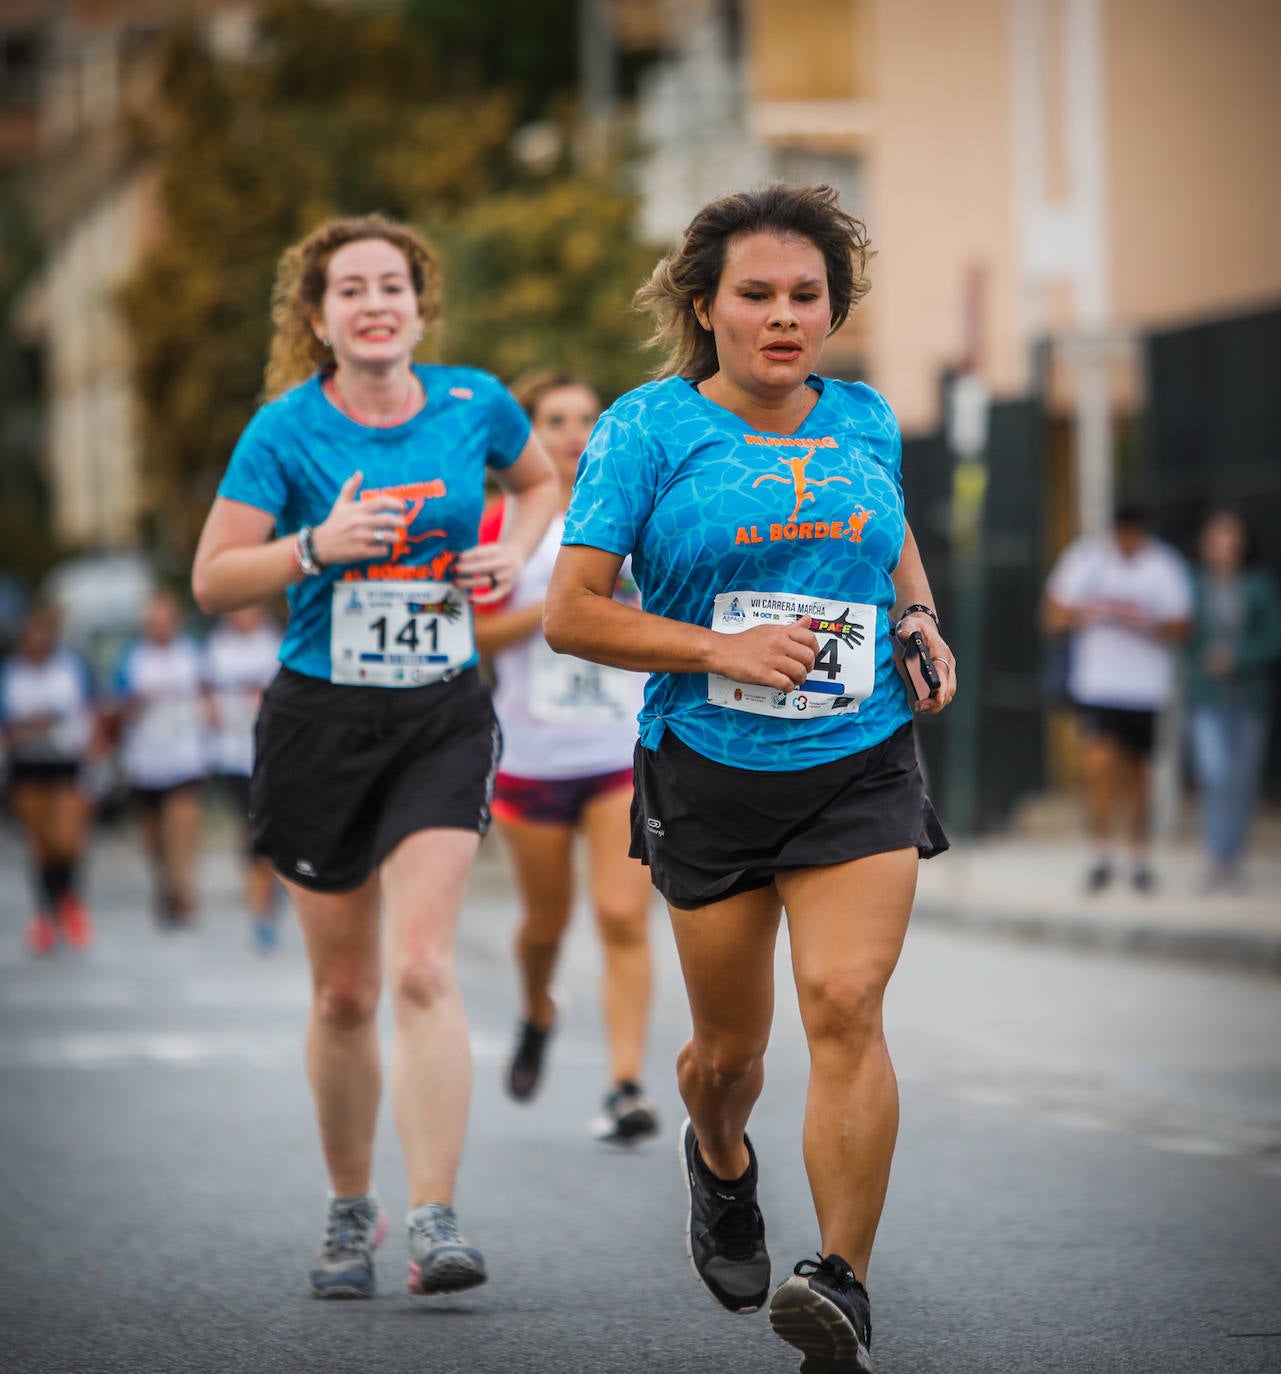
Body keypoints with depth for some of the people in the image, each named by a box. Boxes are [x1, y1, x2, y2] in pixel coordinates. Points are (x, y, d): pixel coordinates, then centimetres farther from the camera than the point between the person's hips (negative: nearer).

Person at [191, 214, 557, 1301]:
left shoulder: (473, 405, 0)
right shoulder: (286, 427, -6)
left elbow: (540, 482, 22)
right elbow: (213, 579, -6)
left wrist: (513, 555, 3)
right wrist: (315, 546, -22)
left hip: (443, 720, 0)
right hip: (319, 721, 0)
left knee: (423, 965, -17)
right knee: (344, 993, 8)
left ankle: (436, 1221, -19)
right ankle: (352, 1211, 27)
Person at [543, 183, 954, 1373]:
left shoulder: (866, 420, 7)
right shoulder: (650, 429, -4)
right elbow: (570, 613, -7)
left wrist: (919, 624, 7)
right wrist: (723, 650, -17)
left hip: (860, 768, 1)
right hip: (710, 773, -1)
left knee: (845, 1005, -19)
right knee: (730, 1044, 9)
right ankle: (720, 1165, 45)